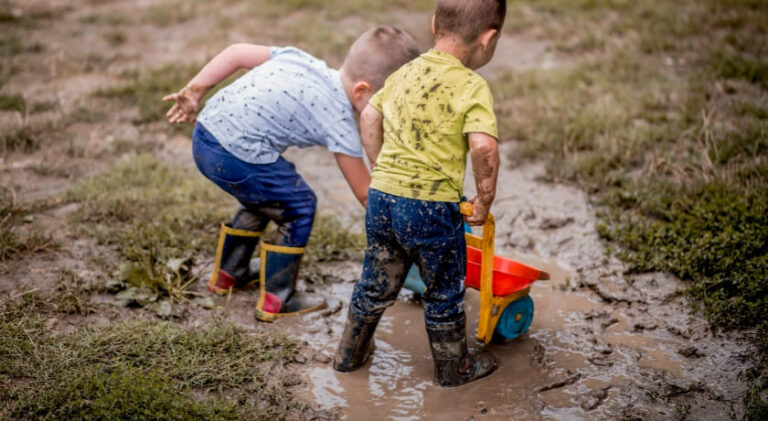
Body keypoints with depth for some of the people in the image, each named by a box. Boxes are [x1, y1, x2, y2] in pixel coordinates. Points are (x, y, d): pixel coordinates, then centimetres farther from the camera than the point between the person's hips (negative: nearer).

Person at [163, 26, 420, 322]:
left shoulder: (302, 60, 10)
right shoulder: (338, 120, -9)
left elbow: (237, 53, 12)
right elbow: (365, 193, -3)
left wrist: (194, 91, 17)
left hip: (205, 134, 9)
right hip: (236, 158, -9)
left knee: (263, 199, 29)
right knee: (299, 207, 6)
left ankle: (227, 275, 47)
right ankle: (276, 300, 17)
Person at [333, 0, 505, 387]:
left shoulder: (405, 73, 8)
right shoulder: (472, 86, -13)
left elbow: (369, 117, 18)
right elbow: (484, 146, -26)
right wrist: (485, 200, -13)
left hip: (382, 196, 6)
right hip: (432, 208, -5)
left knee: (376, 283, 24)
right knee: (444, 293, 16)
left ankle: (350, 354, 40)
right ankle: (453, 368, 34)